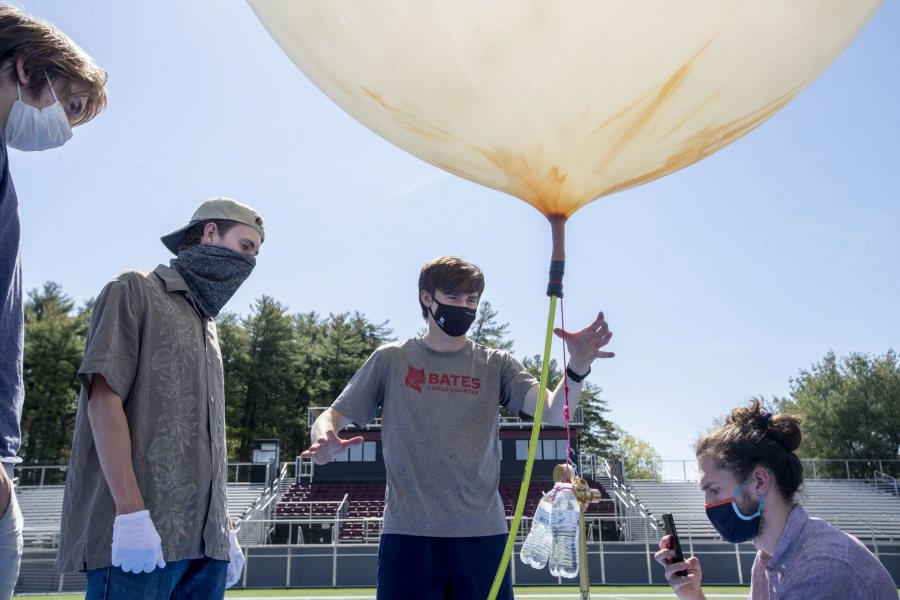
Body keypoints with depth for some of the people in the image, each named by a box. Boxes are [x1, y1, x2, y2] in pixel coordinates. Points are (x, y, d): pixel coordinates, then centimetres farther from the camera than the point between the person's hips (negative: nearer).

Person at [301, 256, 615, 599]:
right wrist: (324, 440, -19)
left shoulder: (496, 365, 7)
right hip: (408, 532, -1)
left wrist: (577, 368, -27)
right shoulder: (391, 360, 6)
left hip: (483, 533, 1)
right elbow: (332, 417, 6)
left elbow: (555, 413, -6)